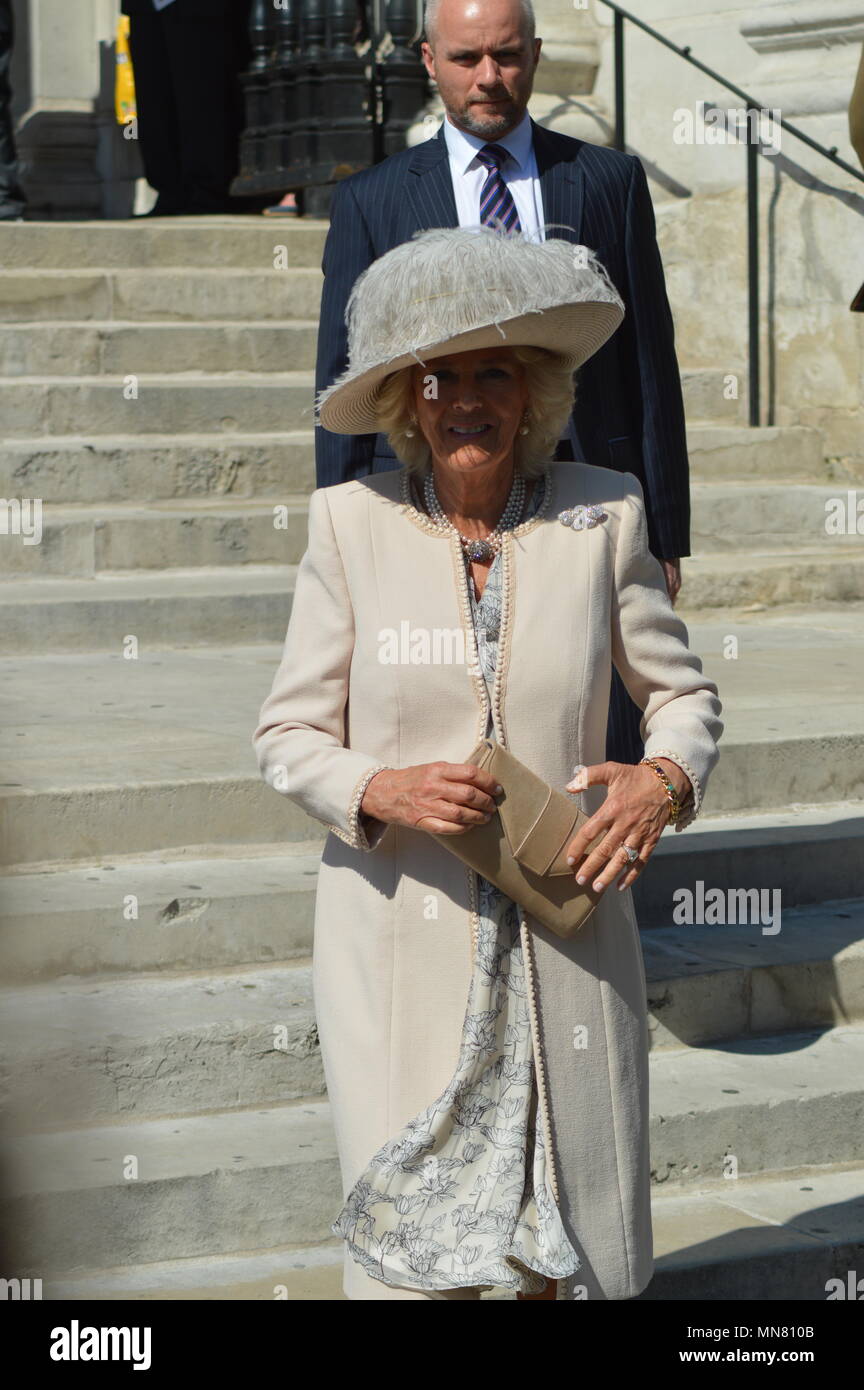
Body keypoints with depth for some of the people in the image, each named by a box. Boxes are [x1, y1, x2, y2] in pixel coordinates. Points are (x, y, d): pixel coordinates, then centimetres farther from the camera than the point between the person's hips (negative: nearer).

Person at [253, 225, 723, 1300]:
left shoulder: (600, 515, -1)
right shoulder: (352, 524, -2)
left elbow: (683, 691, 10)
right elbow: (287, 736, 2)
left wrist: (667, 778, -11)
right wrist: (380, 790, -17)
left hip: (563, 928, 1)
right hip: (401, 933, -1)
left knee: (584, 1251, 7)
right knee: (412, 1249, -2)